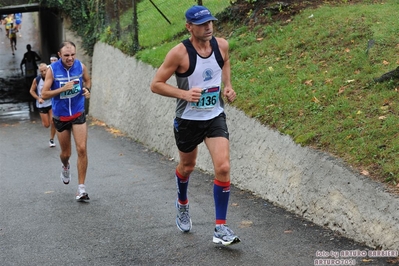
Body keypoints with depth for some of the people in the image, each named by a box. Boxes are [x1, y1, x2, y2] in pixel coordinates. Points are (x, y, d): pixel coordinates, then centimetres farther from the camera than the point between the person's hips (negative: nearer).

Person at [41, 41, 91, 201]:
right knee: (65, 153, 12)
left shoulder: (81, 67, -7)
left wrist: (87, 90, -6)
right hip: (60, 117, -1)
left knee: (82, 149, -11)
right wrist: (62, 89, -26)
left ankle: (81, 188, -3)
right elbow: (44, 94, -13)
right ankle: (65, 167, 50)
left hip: (78, 114, 1)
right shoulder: (52, 70, -14)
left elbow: (87, 80, 15)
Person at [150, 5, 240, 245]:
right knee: (187, 166, 18)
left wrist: (228, 85, 3)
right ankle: (182, 203, 52)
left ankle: (221, 227, -4)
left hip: (215, 117, 2)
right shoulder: (180, 53, -19)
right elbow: (156, 84, -14)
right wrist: (184, 94, -28)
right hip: (188, 119, -2)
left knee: (223, 167, -14)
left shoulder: (222, 45, -6)